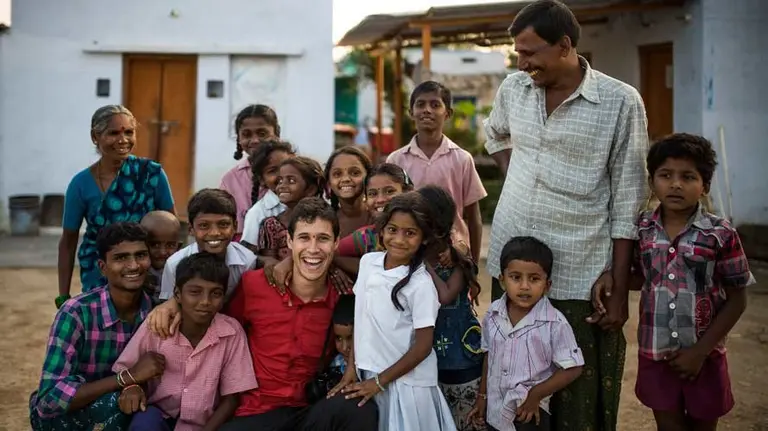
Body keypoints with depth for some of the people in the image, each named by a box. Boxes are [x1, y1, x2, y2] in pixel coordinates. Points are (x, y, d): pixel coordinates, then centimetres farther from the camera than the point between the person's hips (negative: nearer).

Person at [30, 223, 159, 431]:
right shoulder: (76, 313, -24)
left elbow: (153, 375, -1)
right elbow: (50, 399, -28)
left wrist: (136, 387, -22)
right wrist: (130, 377, -33)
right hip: (58, 414, -3)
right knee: (112, 405, -31)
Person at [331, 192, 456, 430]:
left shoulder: (421, 284, -17)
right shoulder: (368, 262, -1)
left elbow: (423, 346, -14)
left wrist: (380, 381, -11)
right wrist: (352, 366, 6)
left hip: (406, 383, -5)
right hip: (367, 375, 5)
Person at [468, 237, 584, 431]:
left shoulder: (554, 323, -21)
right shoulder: (493, 314, -6)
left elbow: (572, 369, -15)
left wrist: (535, 394, -17)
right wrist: (482, 395, 13)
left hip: (531, 411, -4)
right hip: (496, 409, 5)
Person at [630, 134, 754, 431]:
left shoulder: (721, 234, -12)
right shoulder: (641, 229, -4)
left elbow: (736, 300, -8)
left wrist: (700, 350, -11)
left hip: (704, 355, -2)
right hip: (655, 353, 2)